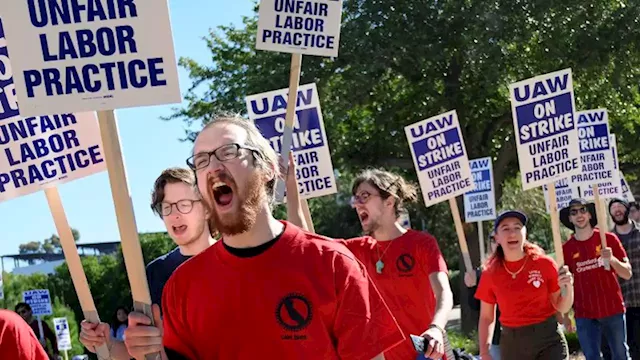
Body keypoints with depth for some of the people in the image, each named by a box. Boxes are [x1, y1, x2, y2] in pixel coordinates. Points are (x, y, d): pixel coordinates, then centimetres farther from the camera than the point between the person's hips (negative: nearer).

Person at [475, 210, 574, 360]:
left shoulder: (544, 264, -3)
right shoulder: (490, 274, -2)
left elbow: (561, 307, 4)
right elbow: (486, 317, 6)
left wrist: (568, 288, -17)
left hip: (549, 339, -1)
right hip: (512, 344, 1)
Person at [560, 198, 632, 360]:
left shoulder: (608, 239, -2)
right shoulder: (566, 248, 1)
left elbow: (627, 274, -2)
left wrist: (612, 259, -21)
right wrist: (565, 315, 1)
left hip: (613, 310, -1)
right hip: (584, 315, 1)